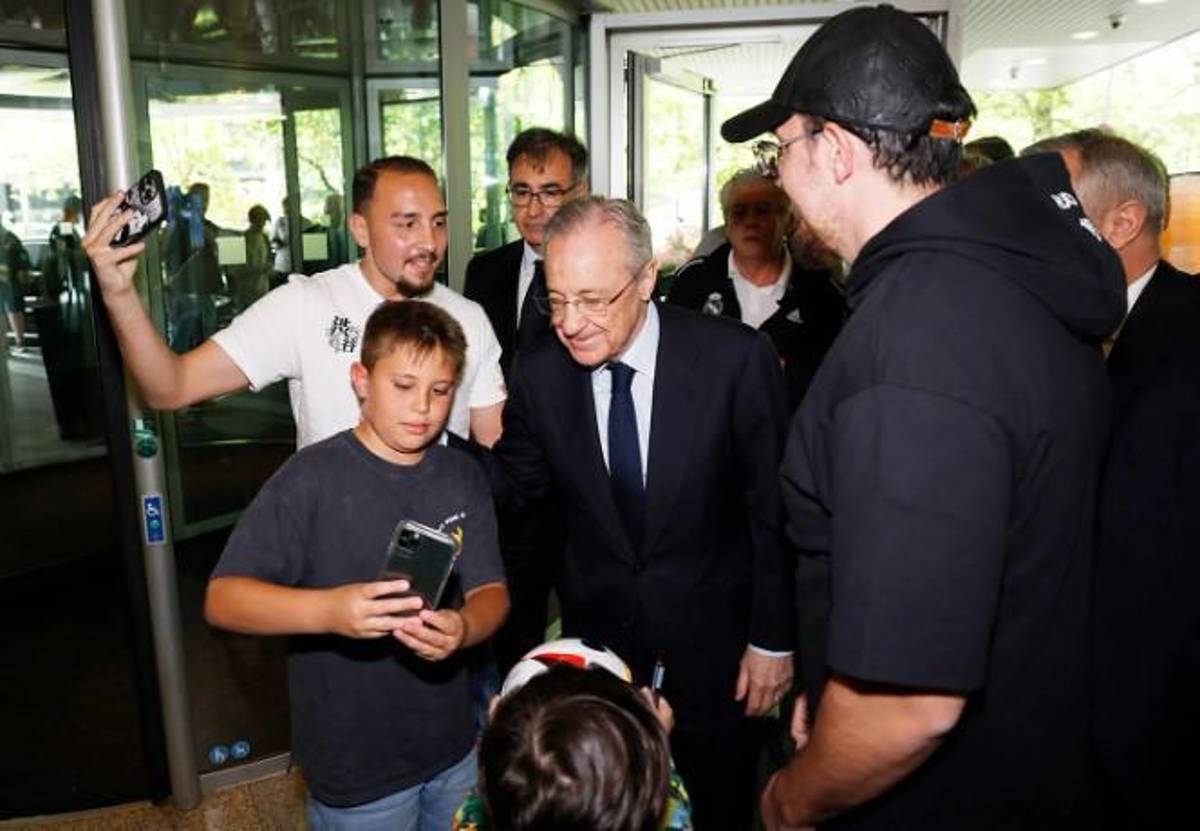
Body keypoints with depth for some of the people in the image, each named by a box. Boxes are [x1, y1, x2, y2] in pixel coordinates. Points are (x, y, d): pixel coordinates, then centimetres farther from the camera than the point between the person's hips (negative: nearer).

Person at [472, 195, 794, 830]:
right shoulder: (537, 372, -12)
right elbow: (517, 481, 1)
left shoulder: (735, 358, -21)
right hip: (595, 629, 3)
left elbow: (773, 507, -12)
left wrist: (773, 637, -7)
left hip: (709, 639, -2)